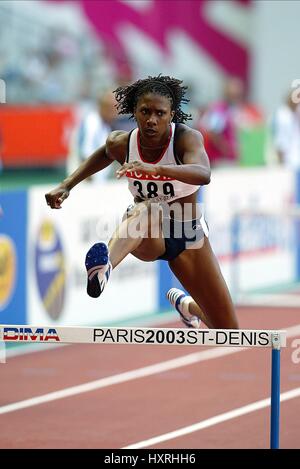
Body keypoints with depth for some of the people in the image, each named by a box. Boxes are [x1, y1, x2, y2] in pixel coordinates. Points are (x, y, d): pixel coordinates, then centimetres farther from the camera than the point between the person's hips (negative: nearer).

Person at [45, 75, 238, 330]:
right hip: (147, 237, -1)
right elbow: (105, 153, 14)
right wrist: (67, 185, 5)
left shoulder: (187, 138, -23)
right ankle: (105, 265, -71)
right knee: (147, 210, -41)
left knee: (228, 333, 2)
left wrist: (156, 170, -61)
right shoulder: (121, 143, -13)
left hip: (189, 236, 1)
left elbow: (203, 174, -46)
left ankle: (187, 306, 38)